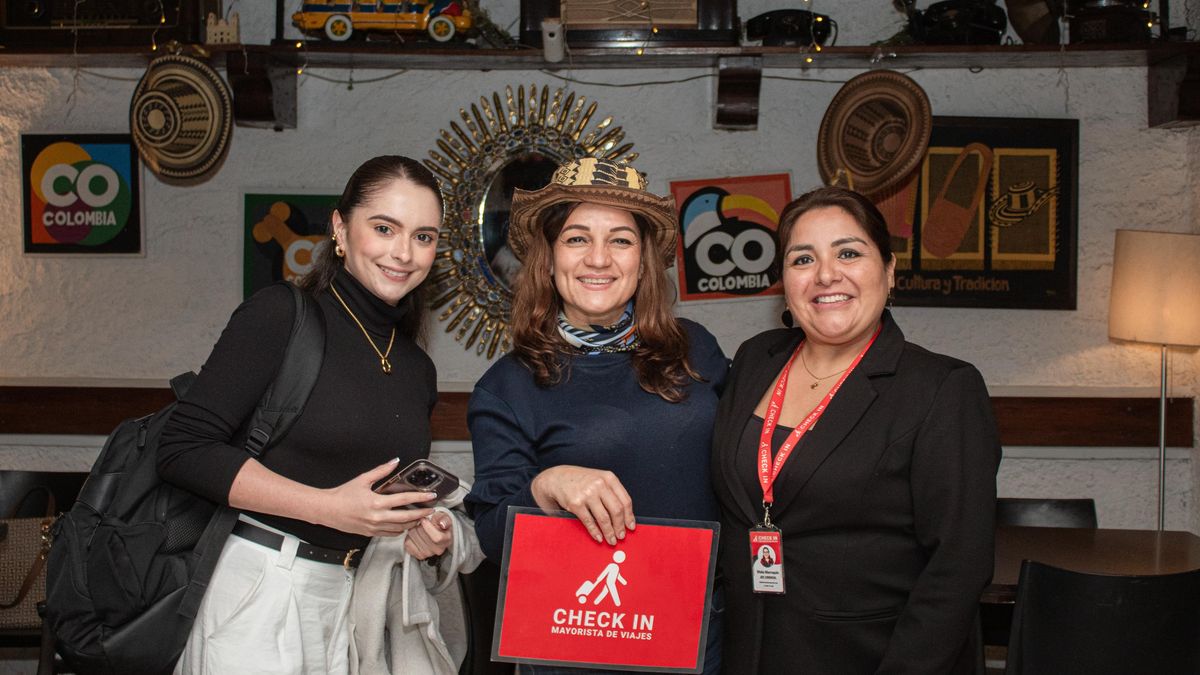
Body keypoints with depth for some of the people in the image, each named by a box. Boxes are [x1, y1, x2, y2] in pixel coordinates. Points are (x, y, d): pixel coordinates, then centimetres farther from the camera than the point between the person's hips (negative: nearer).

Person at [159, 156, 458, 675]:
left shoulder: (417, 370, 11)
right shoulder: (280, 315, -9)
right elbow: (184, 451, -16)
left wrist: (426, 535, 0)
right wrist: (330, 507, -20)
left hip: (349, 603, 7)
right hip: (257, 590, -6)